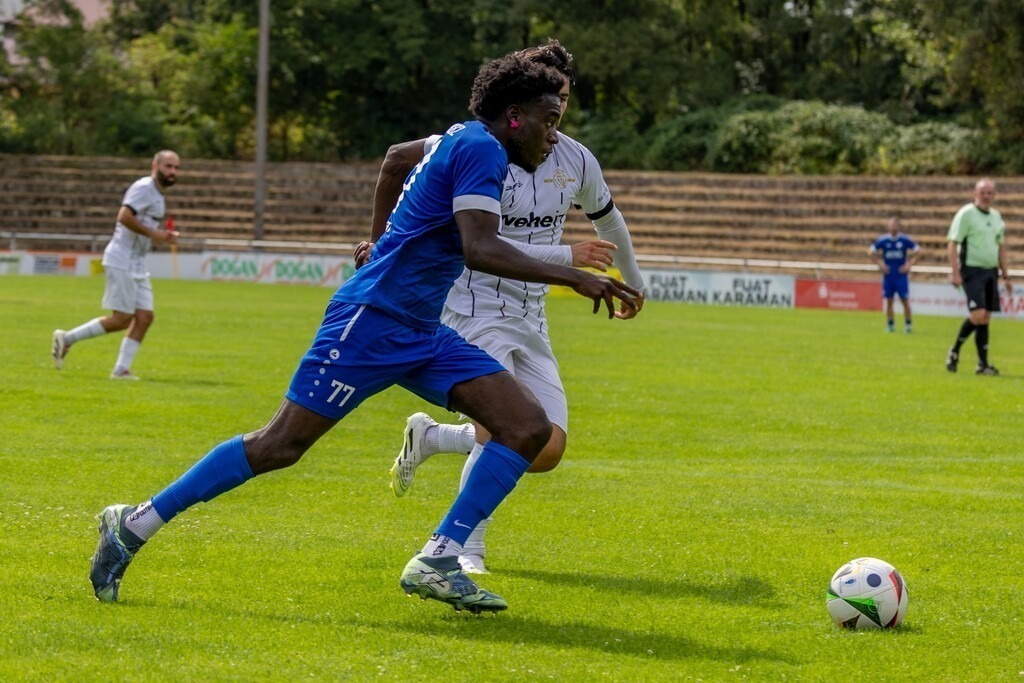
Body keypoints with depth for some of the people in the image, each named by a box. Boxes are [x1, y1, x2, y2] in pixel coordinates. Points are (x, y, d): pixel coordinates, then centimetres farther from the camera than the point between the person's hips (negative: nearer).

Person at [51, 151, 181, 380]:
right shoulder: (144, 187, -13)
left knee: (144, 317, 2)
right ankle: (66, 338, 2)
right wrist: (153, 234, -22)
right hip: (122, 262, -10)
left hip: (137, 265, 10)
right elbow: (124, 216, -25)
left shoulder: (157, 194, 18)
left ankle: (121, 369, 5)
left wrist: (162, 236, 9)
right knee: (121, 319, -9)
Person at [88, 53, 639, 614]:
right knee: (279, 446, -8)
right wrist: (573, 277, -23)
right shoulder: (481, 148, -12)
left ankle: (437, 562, -8)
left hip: (421, 335, 10)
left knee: (529, 426, -4)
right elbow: (479, 250, -25)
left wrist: (384, 239, 50)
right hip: (372, 320, -10)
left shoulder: (458, 141, 17)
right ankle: (135, 525, 4)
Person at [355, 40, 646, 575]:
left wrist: (633, 283, 38)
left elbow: (608, 219, 24)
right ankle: (466, 548, -4)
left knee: (548, 450, -4)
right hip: (475, 309, -6)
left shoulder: (577, 160, 5)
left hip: (529, 319, 6)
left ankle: (428, 438, 19)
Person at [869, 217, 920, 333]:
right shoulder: (882, 240, -1)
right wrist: (880, 264, 1)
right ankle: (890, 325, 11)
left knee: (905, 300, -5)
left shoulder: (905, 240, -4)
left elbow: (917, 252, 7)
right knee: (889, 301, 3)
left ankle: (907, 324, 4)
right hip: (888, 275, 1)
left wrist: (909, 265, 0)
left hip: (901, 275, -1)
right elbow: (871, 252, 10)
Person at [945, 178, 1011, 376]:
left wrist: (1005, 275, 17)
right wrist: (955, 272, -18)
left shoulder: (996, 217, 14)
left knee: (986, 318, 4)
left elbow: (1001, 247, 22)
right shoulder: (966, 214, -7)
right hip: (972, 270, -7)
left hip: (991, 271, 7)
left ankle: (982, 364, 6)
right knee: (977, 315, -17)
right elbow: (953, 243, -10)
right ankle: (954, 351, 1)